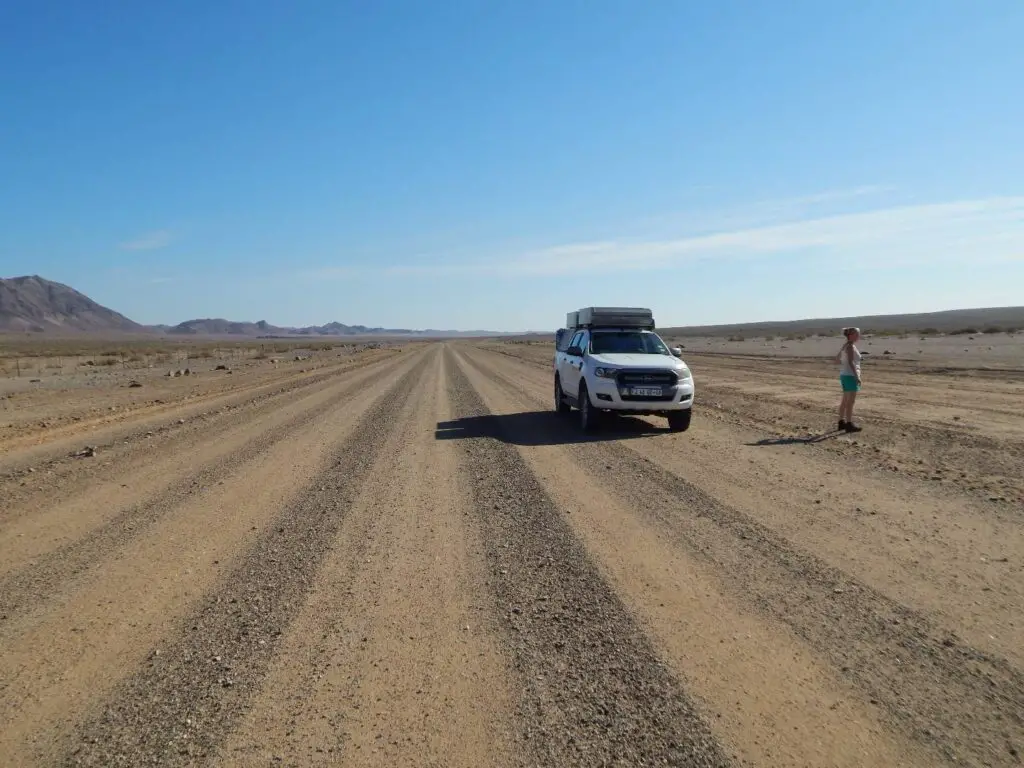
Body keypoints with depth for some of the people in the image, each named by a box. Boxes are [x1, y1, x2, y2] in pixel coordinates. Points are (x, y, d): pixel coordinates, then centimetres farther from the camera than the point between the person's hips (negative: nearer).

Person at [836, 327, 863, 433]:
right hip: (850, 376, -10)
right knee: (851, 401, -5)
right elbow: (851, 362, -24)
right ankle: (849, 425, -3)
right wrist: (857, 376, -23)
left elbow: (837, 359, 22)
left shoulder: (845, 346, 12)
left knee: (845, 400, 14)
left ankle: (842, 422, 20)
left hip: (845, 375, 10)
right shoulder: (851, 346, -16)